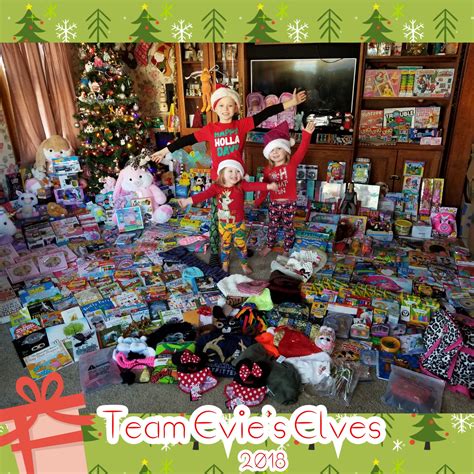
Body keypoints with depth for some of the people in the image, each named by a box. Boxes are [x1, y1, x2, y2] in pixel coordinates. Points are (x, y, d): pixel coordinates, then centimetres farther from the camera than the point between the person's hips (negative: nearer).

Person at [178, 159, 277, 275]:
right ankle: (225, 263, 41)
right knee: (225, 245, 19)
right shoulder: (216, 187, -14)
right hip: (224, 223, 0)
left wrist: (268, 186, -43)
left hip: (239, 223, 0)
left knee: (241, 244, 14)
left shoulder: (241, 185, -12)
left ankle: (244, 264, 35)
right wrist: (189, 200, -39)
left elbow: (254, 186, -25)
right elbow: (204, 194, -25)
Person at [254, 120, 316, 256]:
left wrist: (306, 135, -44)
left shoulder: (292, 163, -13)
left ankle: (287, 250, 31)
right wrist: (259, 200, 13)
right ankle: (269, 246, 41)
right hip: (273, 204, 3)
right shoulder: (268, 170, -4)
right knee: (272, 226, 20)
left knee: (288, 227, 13)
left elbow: (301, 150, -29)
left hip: (289, 204, -3)